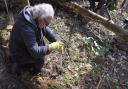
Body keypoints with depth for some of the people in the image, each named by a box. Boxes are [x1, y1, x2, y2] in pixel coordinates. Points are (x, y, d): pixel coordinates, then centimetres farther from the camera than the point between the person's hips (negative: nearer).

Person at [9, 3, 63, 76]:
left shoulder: (35, 15, -13)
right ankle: (19, 66, 5)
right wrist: (52, 47, -33)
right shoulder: (27, 27, -39)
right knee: (40, 60, -19)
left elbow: (46, 30, 1)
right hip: (20, 53, -9)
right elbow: (35, 52, -36)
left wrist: (57, 41, -11)